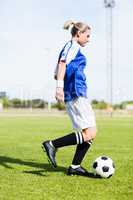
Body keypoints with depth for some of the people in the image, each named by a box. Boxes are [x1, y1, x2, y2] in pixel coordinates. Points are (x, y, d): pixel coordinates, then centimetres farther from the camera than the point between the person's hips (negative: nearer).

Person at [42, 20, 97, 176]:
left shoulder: (67, 48, 23)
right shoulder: (73, 46, -4)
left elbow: (56, 74, 25)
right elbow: (63, 63, -22)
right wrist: (60, 86, -33)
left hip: (71, 96, 10)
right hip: (76, 95, -10)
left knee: (90, 134, 9)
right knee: (89, 133, -14)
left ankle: (75, 167, 9)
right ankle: (52, 145, -13)